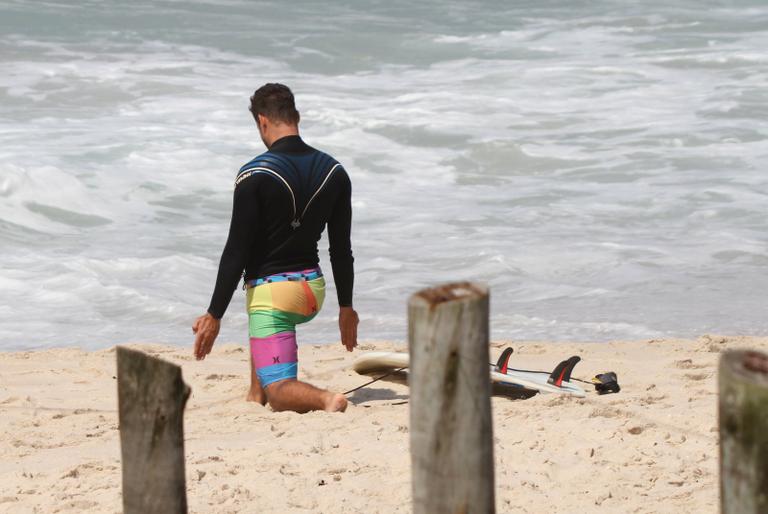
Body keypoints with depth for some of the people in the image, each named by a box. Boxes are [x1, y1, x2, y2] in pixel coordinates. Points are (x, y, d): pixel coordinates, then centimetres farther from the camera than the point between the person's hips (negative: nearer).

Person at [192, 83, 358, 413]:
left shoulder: (255, 175, -15)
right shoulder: (334, 172, 2)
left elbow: (237, 252, -15)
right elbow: (341, 248, 8)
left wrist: (214, 315, -10)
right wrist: (346, 307, 18)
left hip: (273, 292, -7)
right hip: (314, 292, 7)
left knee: (279, 394, -8)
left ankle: (326, 400, -38)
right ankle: (256, 394, 34)